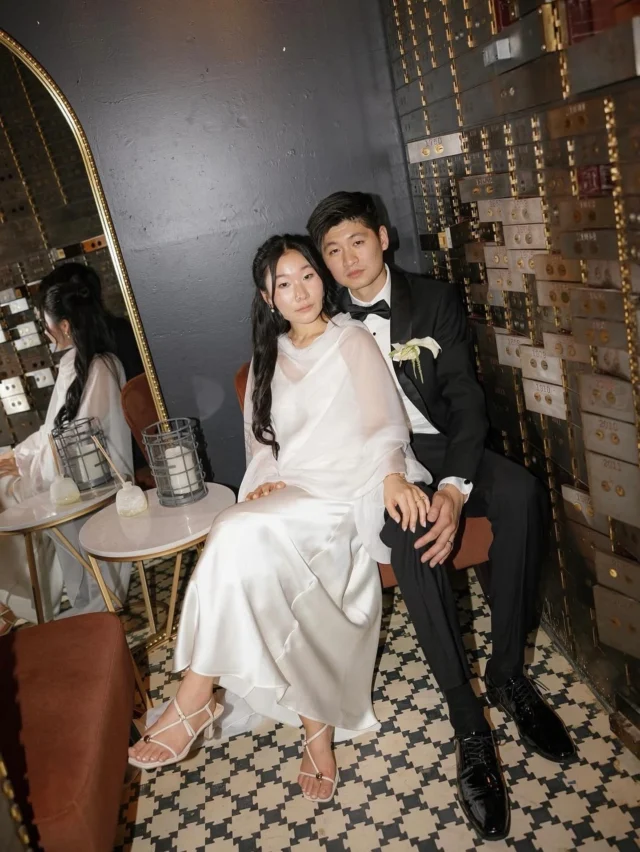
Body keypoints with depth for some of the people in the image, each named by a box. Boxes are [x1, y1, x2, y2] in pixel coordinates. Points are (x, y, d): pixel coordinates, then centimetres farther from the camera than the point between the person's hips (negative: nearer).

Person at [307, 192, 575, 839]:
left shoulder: (435, 300, 5)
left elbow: (465, 397, -3)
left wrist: (455, 485, -20)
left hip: (440, 447, 1)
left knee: (521, 492, -29)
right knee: (408, 526, -34)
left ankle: (508, 671, -12)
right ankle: (469, 725, -26)